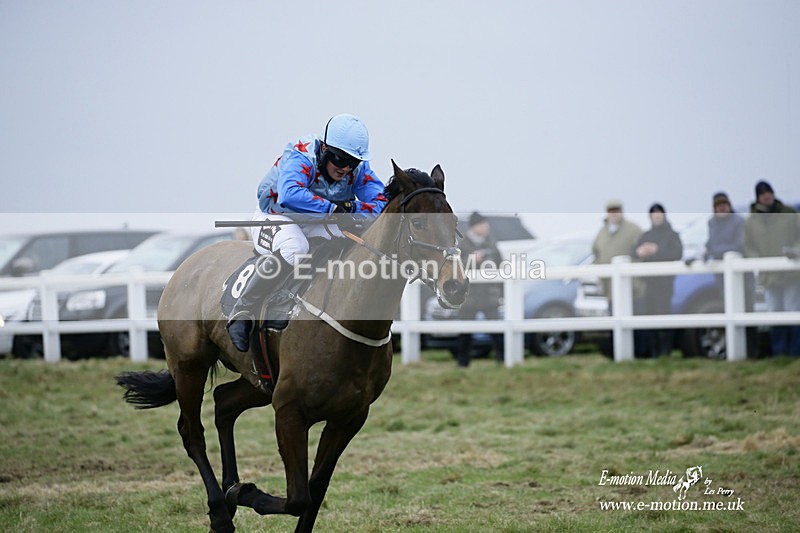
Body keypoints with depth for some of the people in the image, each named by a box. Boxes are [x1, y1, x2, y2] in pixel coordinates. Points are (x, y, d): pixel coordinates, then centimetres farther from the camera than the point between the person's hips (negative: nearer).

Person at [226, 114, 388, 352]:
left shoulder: (359, 169, -11)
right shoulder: (300, 158, -28)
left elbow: (380, 203, -19)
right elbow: (289, 195, -48)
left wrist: (352, 208, -38)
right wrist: (332, 208, -52)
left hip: (316, 225, 6)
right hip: (276, 217, -6)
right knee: (294, 250, -39)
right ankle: (241, 313, -25)